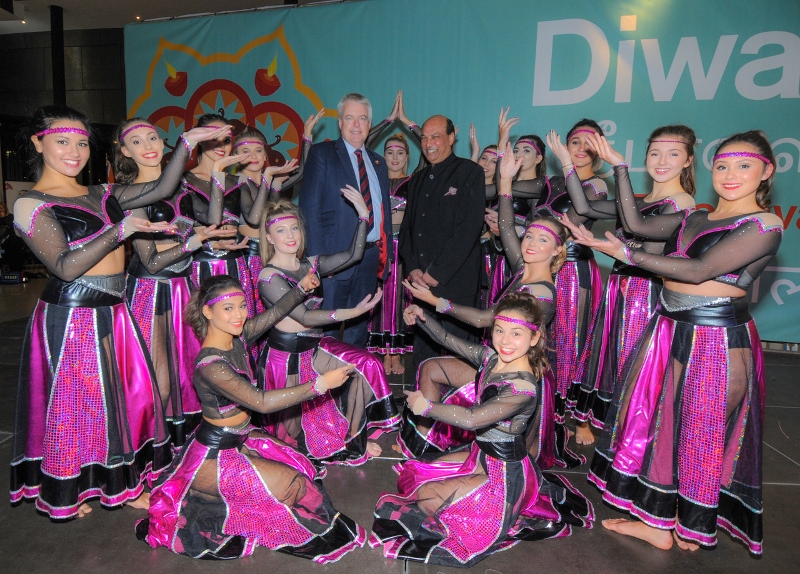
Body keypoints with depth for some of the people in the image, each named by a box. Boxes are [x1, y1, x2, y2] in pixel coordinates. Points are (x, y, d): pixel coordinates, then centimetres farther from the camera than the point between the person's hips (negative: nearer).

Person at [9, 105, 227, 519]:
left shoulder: (100, 195, 11)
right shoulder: (31, 204, -7)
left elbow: (161, 189, 6)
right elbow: (66, 267, -17)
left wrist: (186, 143, -1)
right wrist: (122, 230, -21)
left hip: (112, 310, 6)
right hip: (71, 314, -6)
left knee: (126, 392, 10)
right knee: (77, 399, 6)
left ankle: (120, 484, 27)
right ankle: (66, 493, 29)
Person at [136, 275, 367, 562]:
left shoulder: (236, 336, -7)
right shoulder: (210, 365, -30)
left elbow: (274, 313, 3)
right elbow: (261, 402, -33)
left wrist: (301, 288, -14)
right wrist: (320, 384, -35)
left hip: (240, 438, 9)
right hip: (214, 454, -8)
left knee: (302, 467, 9)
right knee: (293, 484, -8)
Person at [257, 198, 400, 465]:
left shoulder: (310, 264, 3)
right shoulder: (268, 277, -17)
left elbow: (352, 255, 3)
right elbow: (304, 316, -25)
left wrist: (363, 216, -7)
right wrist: (351, 313, -34)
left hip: (314, 346, 6)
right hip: (287, 355, -6)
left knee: (367, 365, -8)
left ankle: (353, 438, 4)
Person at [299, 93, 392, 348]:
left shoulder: (378, 162, 17)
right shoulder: (322, 154, 1)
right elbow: (309, 208, -7)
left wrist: (385, 254, 8)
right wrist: (317, 258, -16)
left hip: (370, 256, 5)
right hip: (336, 255, -5)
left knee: (359, 328, 13)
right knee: (327, 328, 0)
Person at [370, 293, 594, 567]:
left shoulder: (523, 387, -30)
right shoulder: (492, 357, -7)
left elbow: (472, 418, -37)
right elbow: (449, 341, 5)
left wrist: (426, 406, -25)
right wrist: (423, 318, -9)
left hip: (503, 473, -8)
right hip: (481, 454, 8)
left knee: (425, 499, -9)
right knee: (412, 478, 17)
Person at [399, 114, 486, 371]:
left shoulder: (470, 172, 0)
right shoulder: (418, 179, 21)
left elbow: (469, 227, -11)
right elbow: (407, 227, 17)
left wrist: (438, 272, -13)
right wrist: (413, 268, 0)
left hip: (454, 282, -6)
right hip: (421, 283, 6)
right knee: (422, 355, 9)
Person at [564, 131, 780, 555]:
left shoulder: (764, 226, -11)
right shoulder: (694, 218, 12)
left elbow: (700, 270, -20)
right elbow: (637, 223, 12)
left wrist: (628, 254, -16)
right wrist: (620, 168, 11)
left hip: (716, 339, -7)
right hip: (669, 328, 7)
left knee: (701, 433, 6)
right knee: (659, 421, 10)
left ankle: (692, 528, 27)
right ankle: (657, 523, 25)